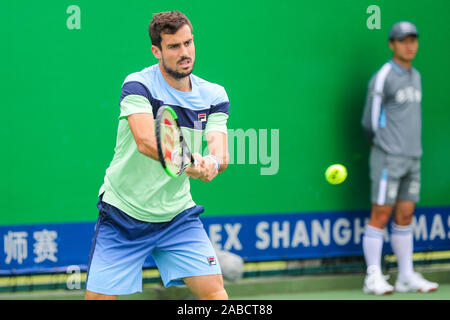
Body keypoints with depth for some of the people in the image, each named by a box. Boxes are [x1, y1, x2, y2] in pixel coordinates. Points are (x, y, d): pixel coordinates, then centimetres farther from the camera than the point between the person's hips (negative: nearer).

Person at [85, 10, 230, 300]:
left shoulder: (214, 96, 1)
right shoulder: (138, 86, -14)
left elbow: (221, 154, -11)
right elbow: (146, 142, -31)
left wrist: (212, 163, -36)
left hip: (178, 217, 3)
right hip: (123, 217, -3)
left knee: (214, 289, -11)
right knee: (99, 297, -6)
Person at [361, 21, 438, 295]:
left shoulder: (415, 77, 14)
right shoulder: (383, 78, -9)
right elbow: (370, 121, -3)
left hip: (412, 159, 7)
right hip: (388, 159, -7)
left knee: (405, 217, 8)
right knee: (380, 217, -5)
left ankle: (407, 277, 12)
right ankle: (374, 278, -3)